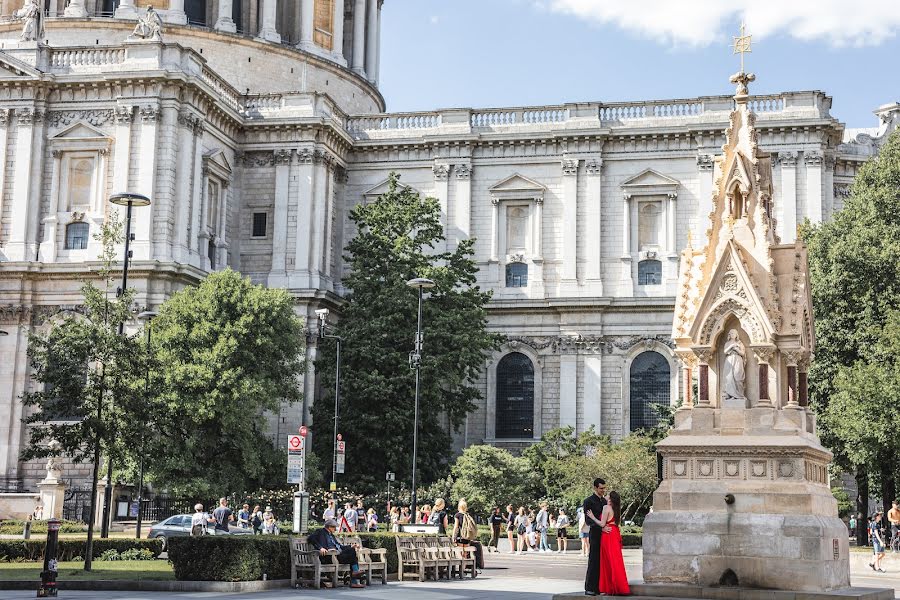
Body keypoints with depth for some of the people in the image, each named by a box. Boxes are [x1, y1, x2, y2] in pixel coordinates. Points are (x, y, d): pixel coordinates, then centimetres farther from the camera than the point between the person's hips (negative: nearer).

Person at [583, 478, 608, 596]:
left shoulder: (604, 500, 17)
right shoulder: (589, 501, -3)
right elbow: (587, 520, -11)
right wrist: (600, 525, -23)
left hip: (605, 534, 6)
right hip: (595, 534, -6)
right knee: (593, 561, -6)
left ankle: (599, 587, 8)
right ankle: (589, 588, -2)